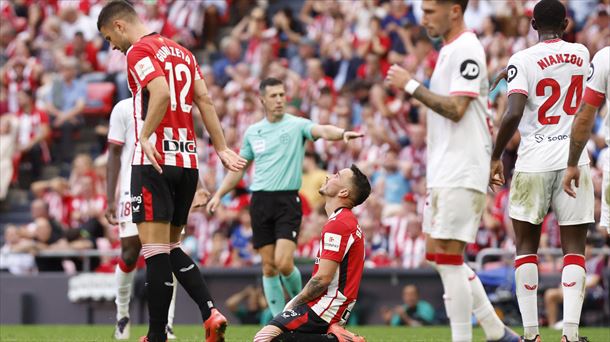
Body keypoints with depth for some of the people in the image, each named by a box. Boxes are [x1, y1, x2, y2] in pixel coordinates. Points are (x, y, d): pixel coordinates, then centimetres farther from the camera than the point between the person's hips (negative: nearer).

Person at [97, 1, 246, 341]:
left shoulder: (139, 50, -5)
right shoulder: (182, 52, 19)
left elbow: (161, 94, -22)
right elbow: (205, 101, 13)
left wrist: (145, 137, -20)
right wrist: (221, 148, 10)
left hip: (155, 160, -8)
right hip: (188, 160, 8)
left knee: (156, 250, -7)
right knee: (171, 248, 16)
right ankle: (211, 313, -1)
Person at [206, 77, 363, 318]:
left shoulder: (296, 125, 0)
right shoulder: (252, 132, 13)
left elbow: (322, 131, -21)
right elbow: (239, 168, 22)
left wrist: (342, 133, -41)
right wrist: (218, 194, 15)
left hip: (288, 200, -4)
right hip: (260, 200, 4)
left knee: (284, 264, -15)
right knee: (269, 267, 3)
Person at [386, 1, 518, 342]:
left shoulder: (466, 50, -13)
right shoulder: (450, 50, 18)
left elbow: (456, 109, -21)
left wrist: (410, 85, -15)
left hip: (461, 173, -10)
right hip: (444, 173, 10)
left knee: (448, 258, -10)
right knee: (439, 256, 12)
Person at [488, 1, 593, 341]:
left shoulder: (523, 60, -6)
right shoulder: (581, 54, 7)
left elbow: (514, 113, -16)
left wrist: (496, 157, -6)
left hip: (534, 162, -2)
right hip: (574, 161, 2)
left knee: (527, 246, 8)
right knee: (574, 246, 2)